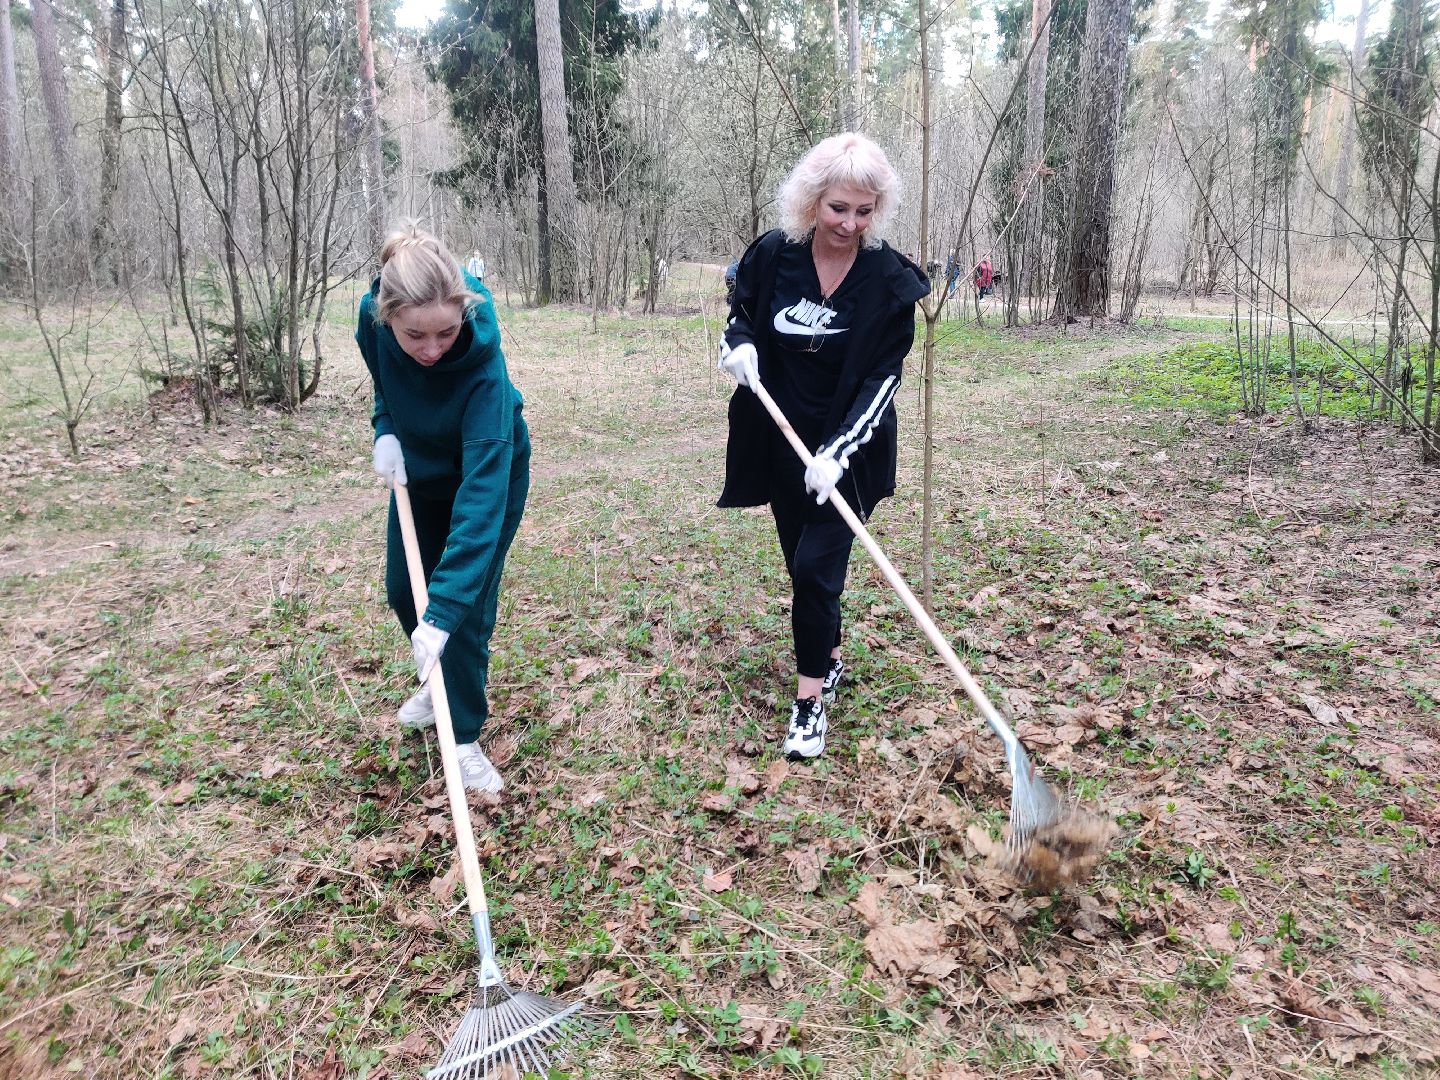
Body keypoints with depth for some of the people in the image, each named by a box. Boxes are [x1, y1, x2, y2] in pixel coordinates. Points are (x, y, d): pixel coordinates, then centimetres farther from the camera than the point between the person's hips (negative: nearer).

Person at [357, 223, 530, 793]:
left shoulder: (482, 362, -42)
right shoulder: (373, 316, -28)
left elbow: (480, 493, -47)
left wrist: (443, 611, -51)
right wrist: (386, 429, -16)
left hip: (490, 471, -5)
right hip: (420, 465, 5)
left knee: (465, 607, -6)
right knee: (402, 588, 13)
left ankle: (465, 737, 14)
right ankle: (441, 683, 40)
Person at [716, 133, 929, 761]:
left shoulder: (890, 281, -14)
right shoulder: (771, 256, -8)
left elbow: (883, 378, -15)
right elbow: (739, 318, 10)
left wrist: (837, 452, -27)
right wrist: (738, 346, -15)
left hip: (845, 451, -3)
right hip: (780, 442, 3)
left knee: (817, 566, -9)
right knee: (802, 563, 15)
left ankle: (811, 698, 5)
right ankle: (830, 657, 38)